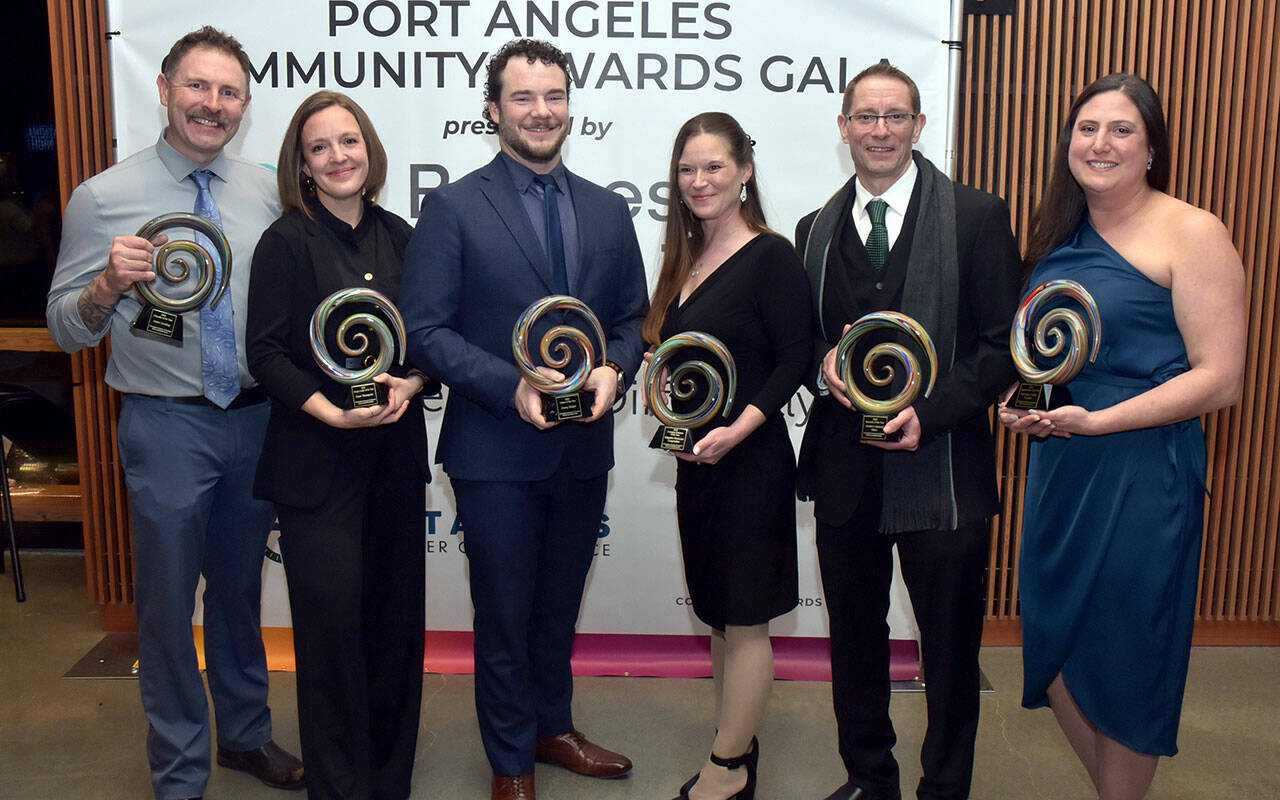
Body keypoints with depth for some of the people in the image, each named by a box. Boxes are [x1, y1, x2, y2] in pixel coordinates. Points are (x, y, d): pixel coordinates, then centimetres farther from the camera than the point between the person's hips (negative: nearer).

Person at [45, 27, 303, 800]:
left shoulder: (268, 193, 2)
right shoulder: (104, 198, -7)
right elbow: (67, 329, -6)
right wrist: (111, 283, -26)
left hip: (258, 417, 3)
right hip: (167, 424, -3)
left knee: (240, 590, 19)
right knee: (168, 602, 8)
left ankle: (247, 734, 39)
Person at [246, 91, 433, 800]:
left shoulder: (398, 236, 9)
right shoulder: (287, 242, -3)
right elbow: (266, 353, -7)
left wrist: (410, 383, -8)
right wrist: (334, 412, -18)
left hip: (395, 453, 4)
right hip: (316, 458, -4)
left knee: (396, 610, 10)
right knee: (331, 616, -1)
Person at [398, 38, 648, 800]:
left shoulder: (608, 210, 7)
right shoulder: (454, 208, -7)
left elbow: (632, 317, 11)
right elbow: (425, 330, -11)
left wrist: (613, 369, -11)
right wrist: (511, 386, -22)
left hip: (584, 446, 4)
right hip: (496, 448, -4)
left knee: (559, 606, 20)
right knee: (505, 614, 10)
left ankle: (553, 727, 42)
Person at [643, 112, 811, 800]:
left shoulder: (769, 256, -11)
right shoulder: (687, 258, 12)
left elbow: (794, 358, -15)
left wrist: (737, 430, -24)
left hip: (748, 460, -8)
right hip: (696, 459, 8)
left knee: (744, 618, 3)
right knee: (718, 614, 16)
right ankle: (737, 742, 30)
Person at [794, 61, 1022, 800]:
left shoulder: (978, 217, -3)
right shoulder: (817, 231, 10)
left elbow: (1003, 344, -6)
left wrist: (930, 413, -17)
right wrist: (825, 361, -8)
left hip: (941, 468, -4)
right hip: (845, 465, 4)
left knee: (951, 648, 8)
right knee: (855, 635, 17)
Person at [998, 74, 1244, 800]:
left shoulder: (1192, 233, -9)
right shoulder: (1061, 234, 11)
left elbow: (1219, 379, -14)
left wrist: (1096, 421, -22)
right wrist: (1020, 401, 1)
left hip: (1144, 474, -6)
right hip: (1059, 467, 7)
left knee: (1125, 664, 6)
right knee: (1053, 656, 13)